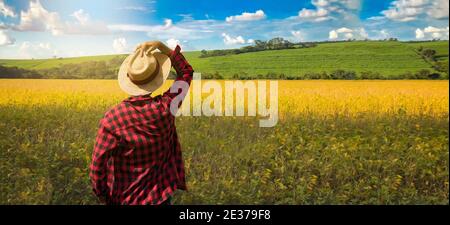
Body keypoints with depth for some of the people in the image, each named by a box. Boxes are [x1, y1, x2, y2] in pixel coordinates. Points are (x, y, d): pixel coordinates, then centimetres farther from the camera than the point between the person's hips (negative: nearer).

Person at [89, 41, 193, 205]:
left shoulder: (112, 118, -22)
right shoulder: (166, 108, -18)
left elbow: (97, 167, -16)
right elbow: (186, 72, -2)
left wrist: (103, 197, 1)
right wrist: (163, 48, -9)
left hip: (125, 199, 0)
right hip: (159, 197, 0)